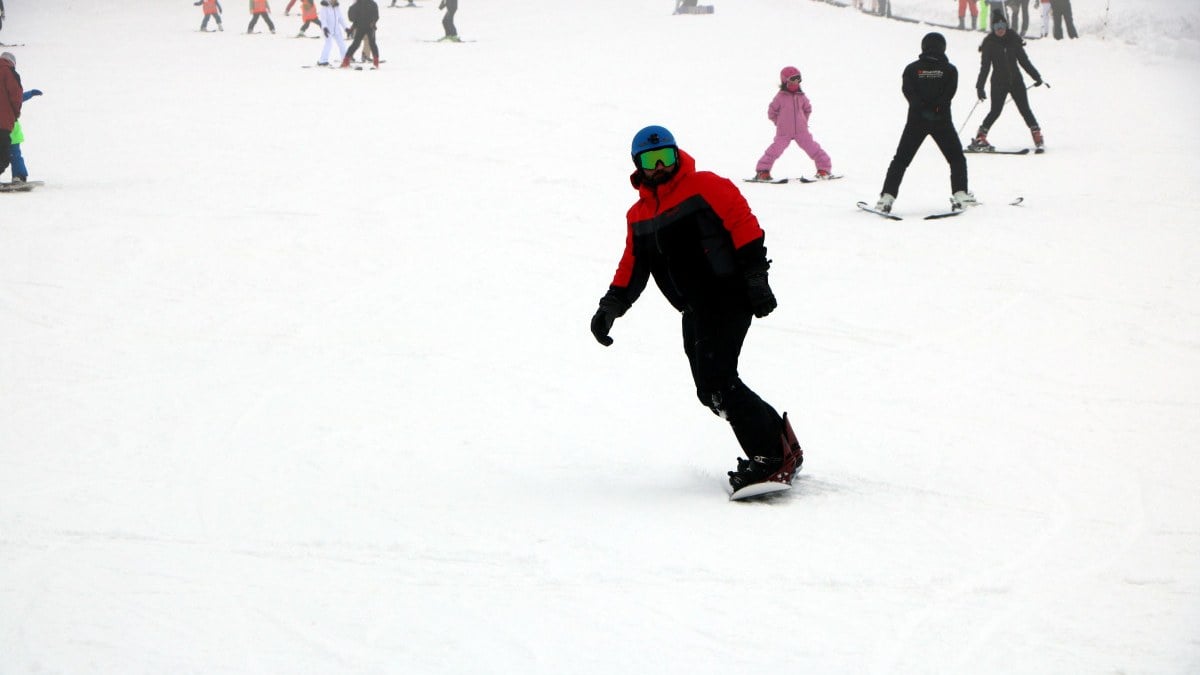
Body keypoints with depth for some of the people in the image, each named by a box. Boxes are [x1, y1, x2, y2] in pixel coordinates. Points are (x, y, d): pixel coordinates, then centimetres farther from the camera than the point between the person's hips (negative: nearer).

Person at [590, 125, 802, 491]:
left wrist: (755, 278, -16)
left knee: (717, 381, -19)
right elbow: (633, 265, 23)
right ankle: (779, 443, 10)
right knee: (710, 391, 0)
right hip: (695, 310, 8)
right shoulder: (639, 215, 17)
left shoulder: (705, 187, -4)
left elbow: (744, 224, -9)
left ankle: (773, 457, -15)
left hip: (728, 297, -8)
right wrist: (612, 305, 11)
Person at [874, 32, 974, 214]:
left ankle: (887, 197, -5)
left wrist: (922, 108, -15)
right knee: (957, 158, 12)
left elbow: (907, 89, -8)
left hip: (916, 119, 1)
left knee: (901, 160, 5)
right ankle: (959, 194, -2)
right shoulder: (950, 69, 4)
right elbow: (950, 91, -10)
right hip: (942, 120, -1)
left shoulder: (912, 68, 6)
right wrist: (937, 108, -13)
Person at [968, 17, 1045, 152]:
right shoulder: (989, 43, -3)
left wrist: (1036, 76, 10)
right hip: (999, 82, -2)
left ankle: (1037, 136, 2)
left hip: (1016, 80, 2)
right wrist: (980, 86, -10)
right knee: (995, 111, -8)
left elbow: (1024, 60, 11)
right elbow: (985, 66, -4)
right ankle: (979, 138, -1)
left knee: (1025, 109, -2)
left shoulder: (1014, 40, 3)